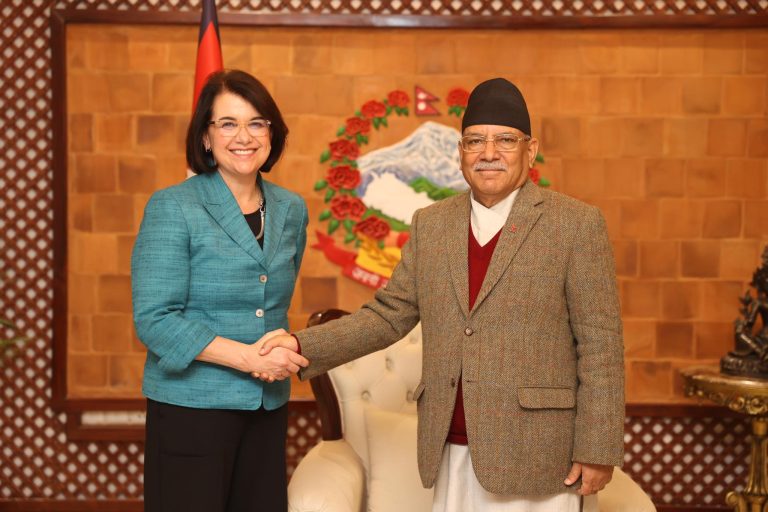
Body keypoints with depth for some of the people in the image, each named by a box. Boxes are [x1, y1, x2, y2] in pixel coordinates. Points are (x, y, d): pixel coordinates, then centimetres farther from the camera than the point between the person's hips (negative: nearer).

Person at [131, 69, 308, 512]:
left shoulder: (291, 210, 7)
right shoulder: (173, 208, -9)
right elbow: (154, 319, -15)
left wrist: (284, 352, 6)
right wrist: (248, 357, -19)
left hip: (268, 407, 5)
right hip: (191, 407, -5)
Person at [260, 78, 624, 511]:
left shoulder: (577, 224, -3)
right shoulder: (430, 225, 10)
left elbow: (600, 346, -5)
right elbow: (389, 314, 9)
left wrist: (597, 451, -9)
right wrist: (303, 346, -5)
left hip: (534, 455, -4)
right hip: (452, 455, 4)